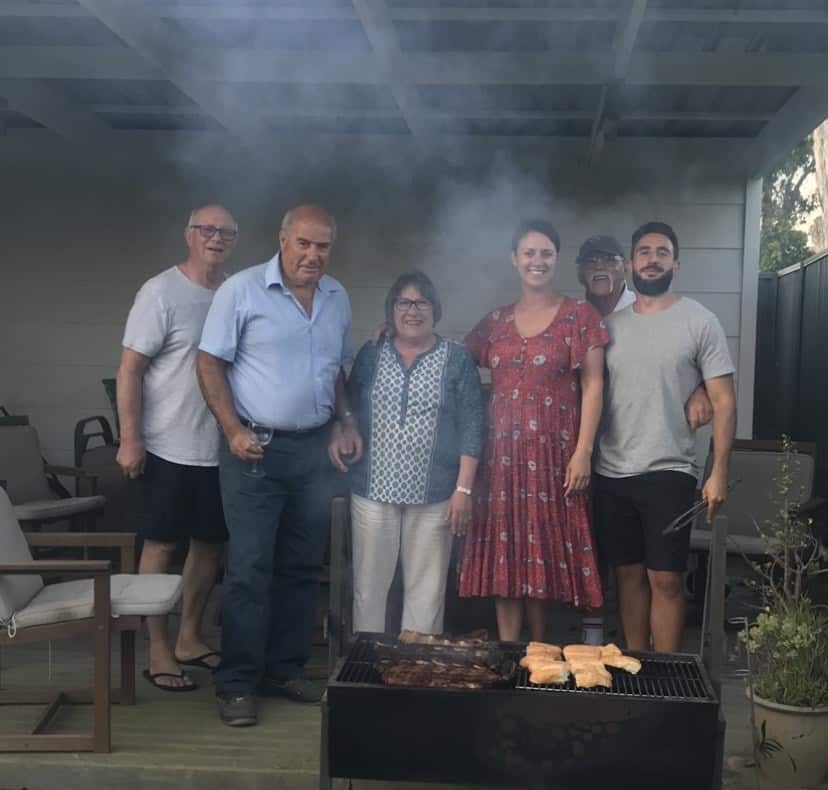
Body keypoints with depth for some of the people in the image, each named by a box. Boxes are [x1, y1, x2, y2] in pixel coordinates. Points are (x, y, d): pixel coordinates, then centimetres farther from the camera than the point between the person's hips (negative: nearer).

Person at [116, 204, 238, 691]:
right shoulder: (162, 293, -10)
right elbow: (130, 368, -11)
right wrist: (130, 439, -16)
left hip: (222, 448, 6)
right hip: (171, 448, -5)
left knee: (211, 542, 12)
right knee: (162, 544, 2)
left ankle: (190, 638, 28)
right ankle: (159, 653, 12)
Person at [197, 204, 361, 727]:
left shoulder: (338, 298, 10)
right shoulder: (242, 290, -8)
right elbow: (210, 363, -8)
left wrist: (346, 421, 6)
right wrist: (234, 431, -15)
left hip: (314, 448, 6)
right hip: (257, 448, -6)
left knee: (303, 567, 11)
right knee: (250, 569, -4)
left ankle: (286, 670, 24)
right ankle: (237, 684, 7)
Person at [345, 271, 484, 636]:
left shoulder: (457, 359, 3)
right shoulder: (370, 355, 9)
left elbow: (471, 428, -1)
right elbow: (350, 415, 12)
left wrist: (463, 489, -7)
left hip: (434, 495, -2)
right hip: (373, 490, 2)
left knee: (426, 590, 3)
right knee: (369, 585, 6)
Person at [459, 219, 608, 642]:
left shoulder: (580, 315, 1)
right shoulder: (495, 322, 12)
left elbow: (592, 386, -3)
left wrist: (583, 451, -11)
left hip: (554, 451, -3)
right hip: (504, 452, 3)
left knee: (544, 550, 2)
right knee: (505, 555, 4)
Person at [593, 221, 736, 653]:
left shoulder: (699, 322, -1)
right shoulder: (610, 324, 10)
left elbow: (723, 401, -3)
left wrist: (719, 472, -11)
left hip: (668, 473, -3)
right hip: (611, 475, 4)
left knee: (665, 579, -3)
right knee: (628, 573, 10)